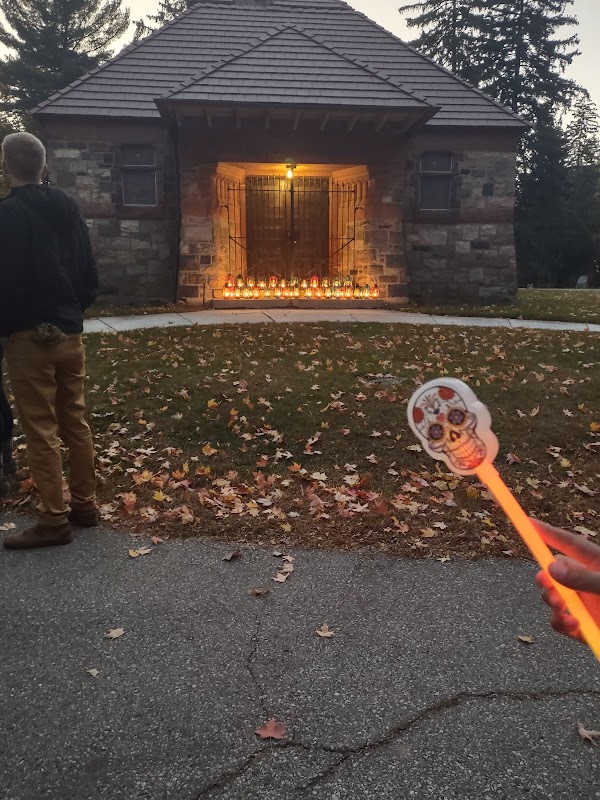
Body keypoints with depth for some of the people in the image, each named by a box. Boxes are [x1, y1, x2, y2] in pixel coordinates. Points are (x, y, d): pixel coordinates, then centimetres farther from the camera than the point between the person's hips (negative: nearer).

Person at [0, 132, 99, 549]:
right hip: (69, 333, 7)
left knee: (41, 430, -1)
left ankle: (54, 519, 6)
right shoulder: (69, 208, 9)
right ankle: (85, 504, 22)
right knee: (76, 422, 13)